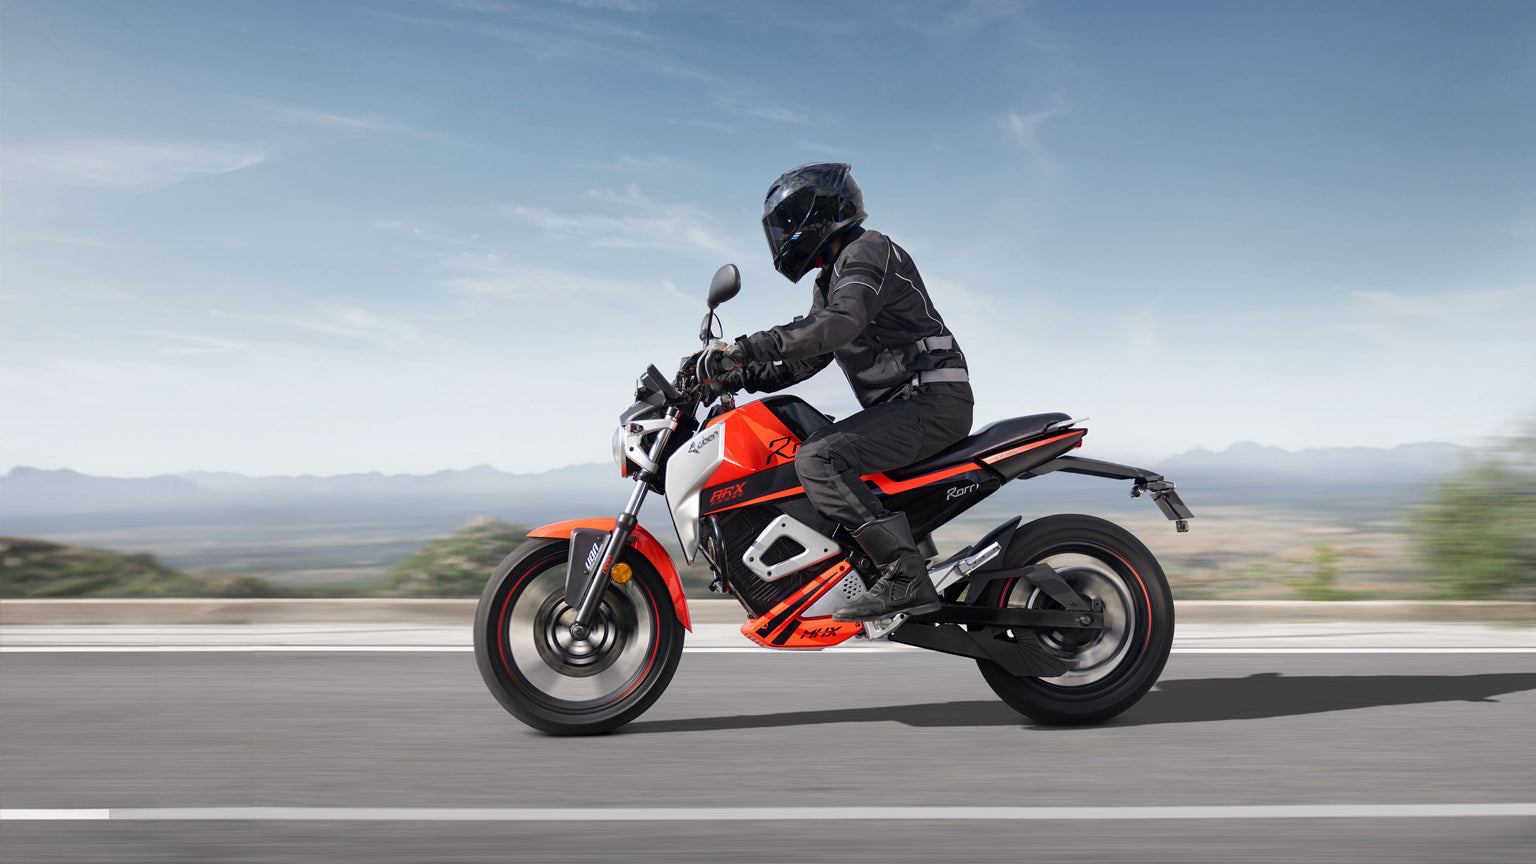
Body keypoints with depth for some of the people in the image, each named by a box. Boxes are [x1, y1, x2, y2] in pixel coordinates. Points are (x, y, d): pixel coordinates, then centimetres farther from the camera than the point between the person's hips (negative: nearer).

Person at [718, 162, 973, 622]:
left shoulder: (869, 251, -7)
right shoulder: (832, 279, 24)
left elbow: (840, 324, -27)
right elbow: (805, 358, 21)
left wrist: (753, 346, -31)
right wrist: (745, 376, 7)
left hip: (933, 400, -11)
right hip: (904, 403, 11)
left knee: (817, 459, -25)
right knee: (817, 454, 17)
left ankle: (906, 577, -30)